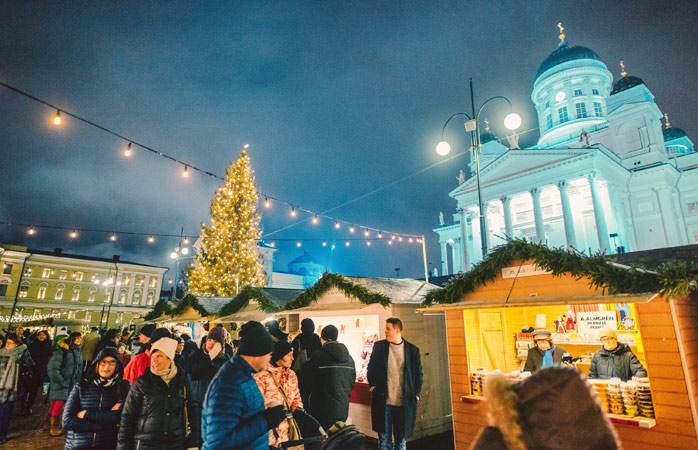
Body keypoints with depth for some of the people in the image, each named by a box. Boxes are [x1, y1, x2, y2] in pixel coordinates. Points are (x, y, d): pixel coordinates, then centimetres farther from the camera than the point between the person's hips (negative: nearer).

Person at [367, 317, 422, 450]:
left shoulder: (413, 350, 1)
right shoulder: (379, 346, 3)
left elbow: (418, 374, 7)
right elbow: (371, 369, 9)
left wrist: (416, 395, 0)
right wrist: (373, 388, 0)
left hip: (404, 404, 0)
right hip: (382, 401, 0)